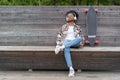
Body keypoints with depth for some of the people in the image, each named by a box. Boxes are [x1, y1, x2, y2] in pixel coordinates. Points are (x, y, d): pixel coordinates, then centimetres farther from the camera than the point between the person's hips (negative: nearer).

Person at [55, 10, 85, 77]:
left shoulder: (78, 27, 20)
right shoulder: (63, 27, 22)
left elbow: (82, 37, 17)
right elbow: (59, 36, 16)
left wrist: (81, 44, -2)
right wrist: (58, 44, -1)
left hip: (75, 43, 0)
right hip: (66, 42, 0)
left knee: (79, 38, -38)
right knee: (66, 50, -40)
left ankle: (62, 47, -44)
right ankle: (71, 69, -48)